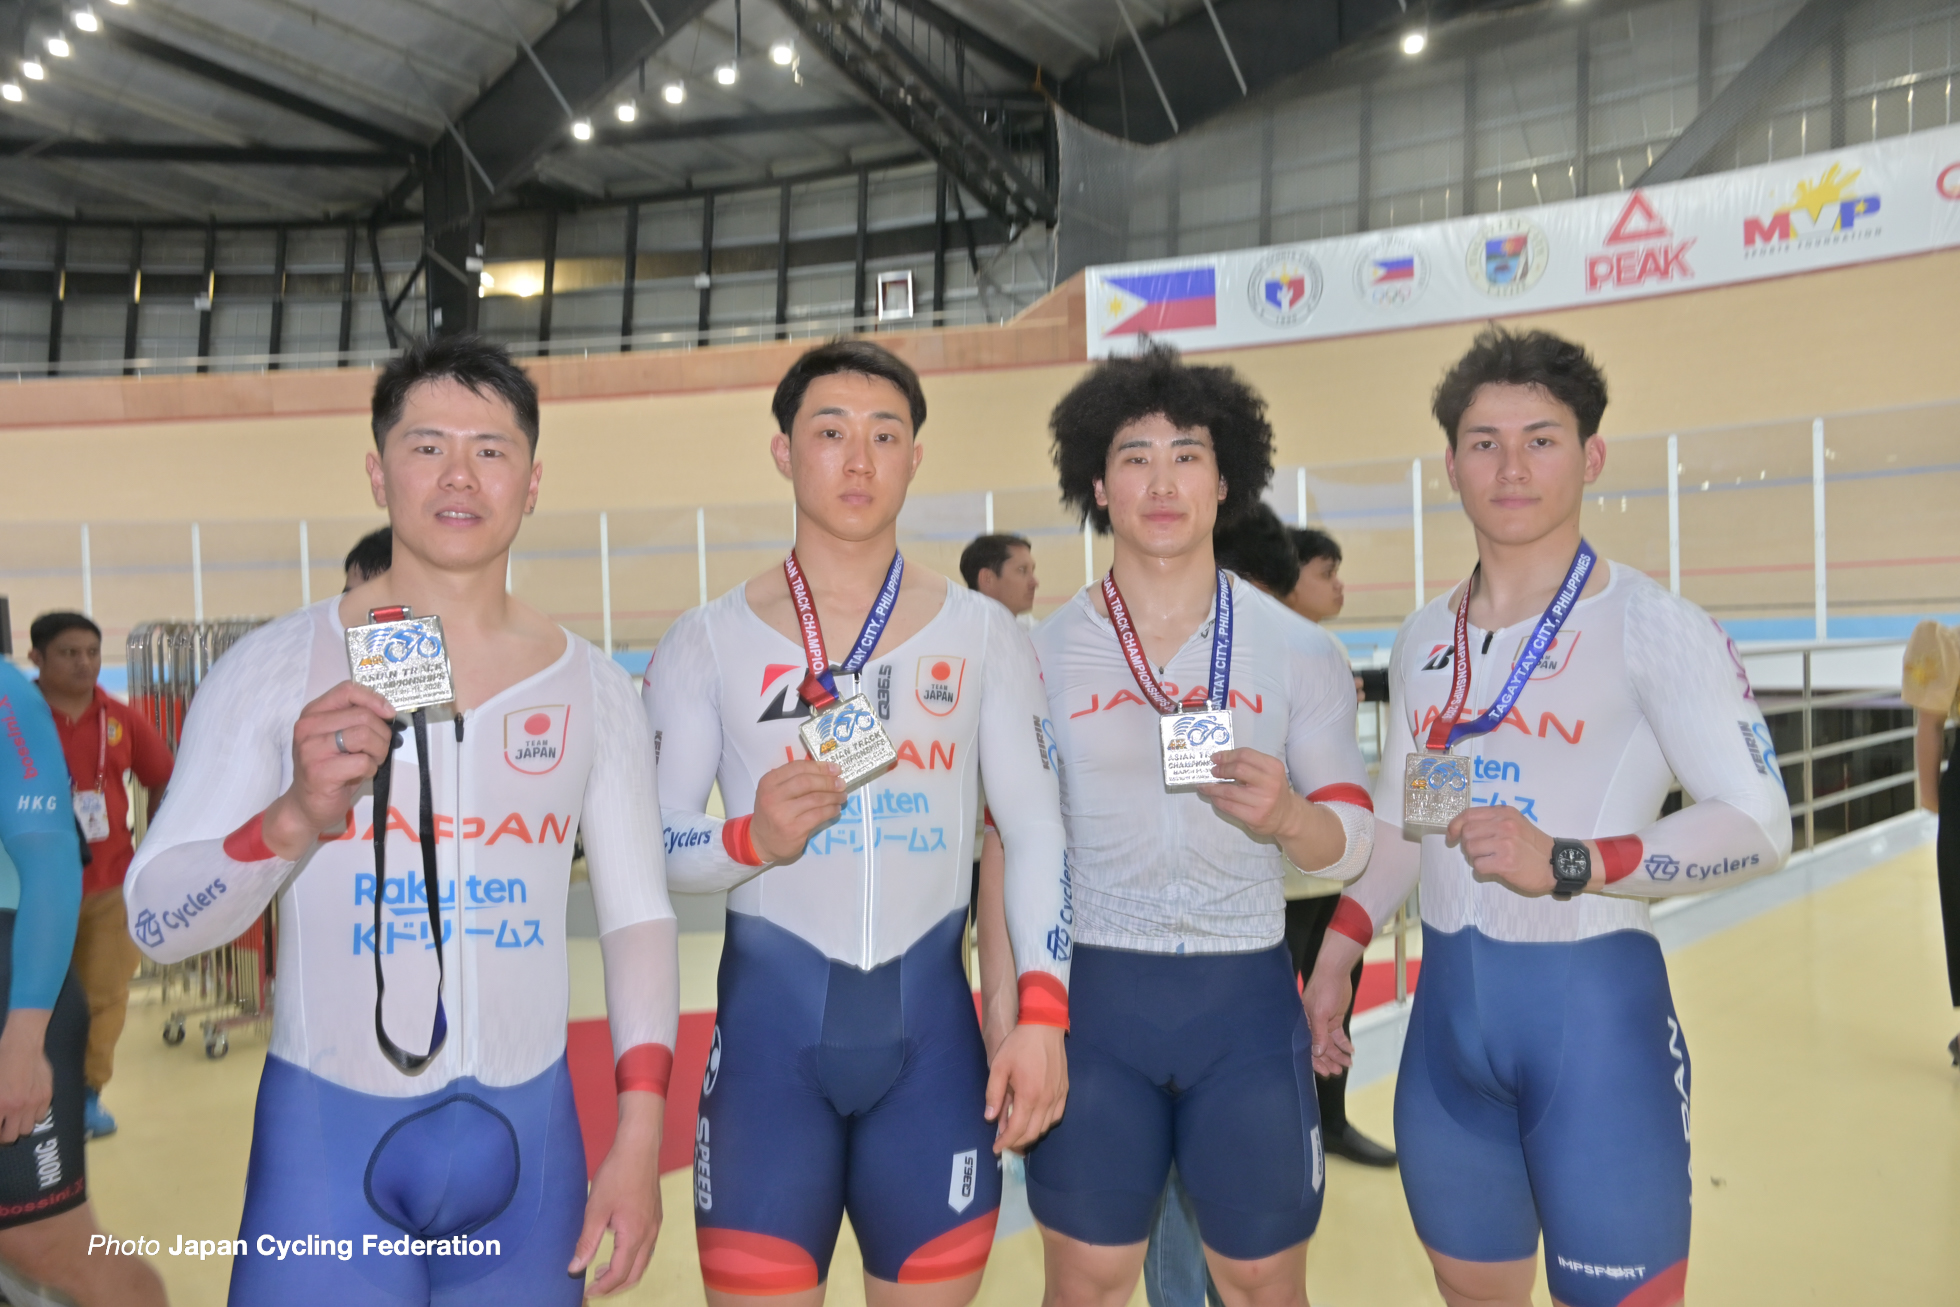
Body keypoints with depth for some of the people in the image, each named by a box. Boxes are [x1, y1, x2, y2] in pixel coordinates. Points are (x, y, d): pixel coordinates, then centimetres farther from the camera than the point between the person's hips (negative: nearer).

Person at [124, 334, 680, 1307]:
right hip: (325, 1138, -2)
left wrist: (639, 1135, -4)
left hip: (527, 1136, 2)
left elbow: (638, 915, 3)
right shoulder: (273, 669, -4)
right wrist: (293, 819, -25)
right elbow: (155, 920, -6)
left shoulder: (592, 688, 1)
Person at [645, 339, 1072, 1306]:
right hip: (769, 1020, -1)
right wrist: (751, 840, -20)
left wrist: (1042, 1013, -6)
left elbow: (1035, 833, 3)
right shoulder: (706, 643, 0)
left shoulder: (985, 636, 3)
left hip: (932, 1020, 1)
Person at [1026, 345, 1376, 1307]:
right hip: (1091, 995, 0)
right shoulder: (1043, 653, 0)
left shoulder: (1301, 653, 0)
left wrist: (1286, 816, -21)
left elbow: (1350, 845, 1)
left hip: (1247, 1001, 0)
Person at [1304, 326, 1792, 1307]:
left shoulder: (1653, 626, -8)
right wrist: (1337, 953, 10)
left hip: (1594, 1011, -5)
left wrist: (1567, 864, -24)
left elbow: (1757, 824, -12)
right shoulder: (1421, 641, 9)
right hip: (1448, 1010, 6)